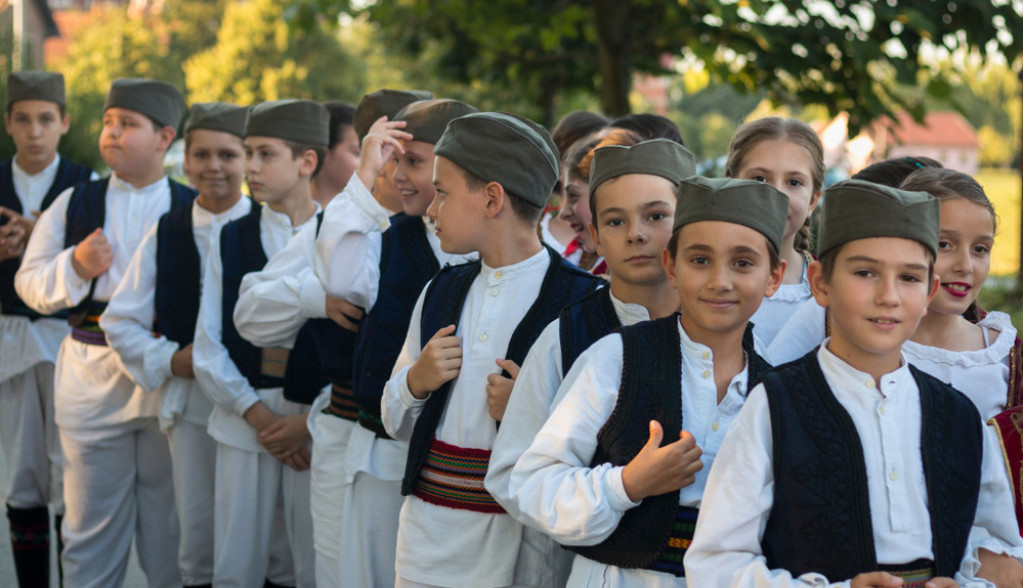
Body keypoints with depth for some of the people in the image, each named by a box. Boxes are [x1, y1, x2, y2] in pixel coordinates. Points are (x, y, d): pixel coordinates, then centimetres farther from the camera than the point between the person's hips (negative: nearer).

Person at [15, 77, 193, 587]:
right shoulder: (74, 204, 9)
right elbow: (29, 283, 6)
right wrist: (76, 265, -11)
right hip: (91, 377, 2)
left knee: (170, 533, 7)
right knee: (90, 528, 7)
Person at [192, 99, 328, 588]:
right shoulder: (230, 241, 7)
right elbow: (208, 346, 4)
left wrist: (311, 420, -12)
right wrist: (257, 414, -6)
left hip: (319, 424, -2)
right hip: (243, 419, 3)